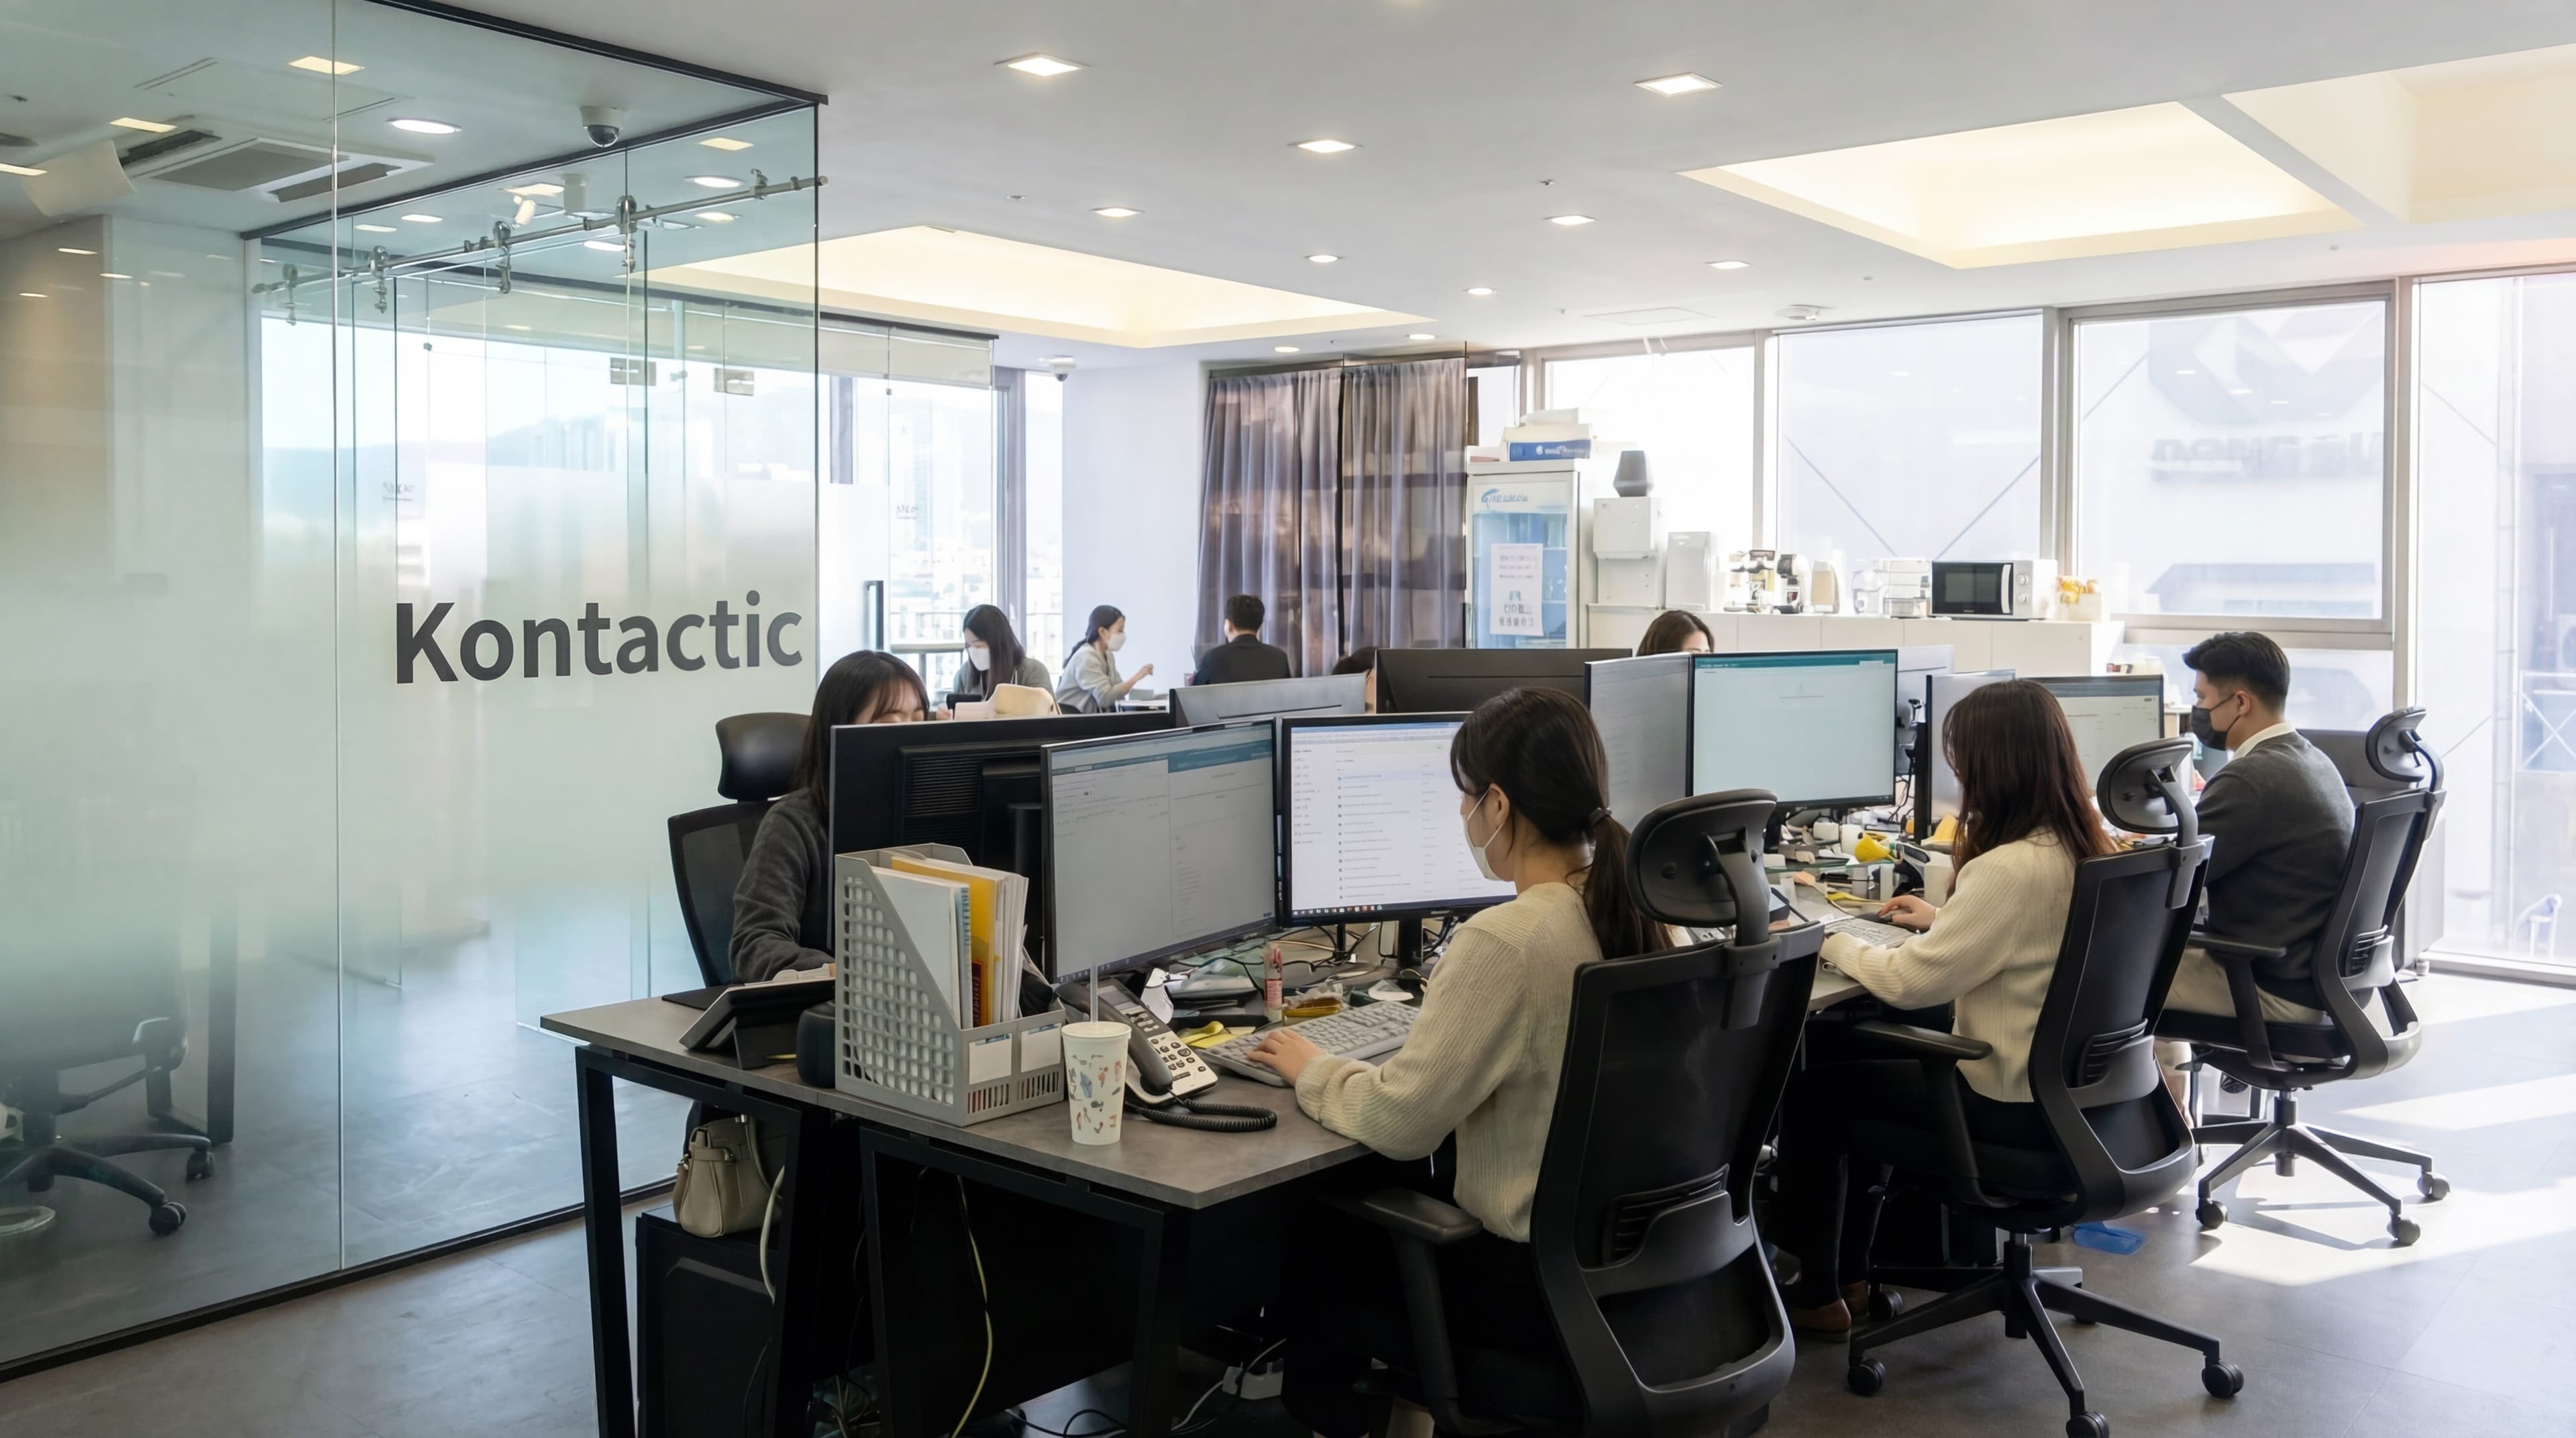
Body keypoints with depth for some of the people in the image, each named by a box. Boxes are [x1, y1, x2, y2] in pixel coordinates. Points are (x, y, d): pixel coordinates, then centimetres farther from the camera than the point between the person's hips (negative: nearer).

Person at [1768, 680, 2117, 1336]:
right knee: (1870, 1060, 26)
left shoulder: (2009, 869, -27)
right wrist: (1943, 919, 18)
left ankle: (1817, 1292, 22)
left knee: (1810, 1086, 8)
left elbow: (1908, 982, -23)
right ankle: (1847, 1269, 33)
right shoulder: (2081, 850, 0)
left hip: (2009, 1107, -9)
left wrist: (1831, 943, -8)